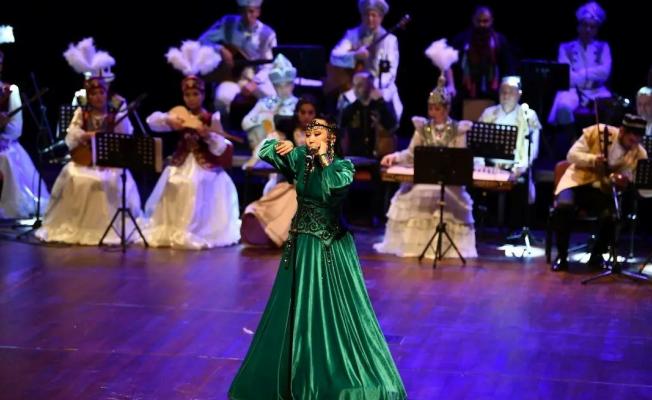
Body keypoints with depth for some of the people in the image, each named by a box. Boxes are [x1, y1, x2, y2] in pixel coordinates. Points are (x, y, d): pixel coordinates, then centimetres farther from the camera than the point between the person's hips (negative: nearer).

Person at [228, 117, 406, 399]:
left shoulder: (342, 166, -10)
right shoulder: (301, 159, 0)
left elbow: (336, 184, -32)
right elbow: (265, 151, -4)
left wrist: (324, 158, -22)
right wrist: (280, 147, -23)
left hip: (331, 248, -4)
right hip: (301, 245, 4)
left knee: (338, 311, -2)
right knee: (295, 312, 10)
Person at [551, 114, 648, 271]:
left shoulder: (639, 153, -5)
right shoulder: (597, 132, -10)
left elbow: (628, 180, -3)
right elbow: (572, 155, -9)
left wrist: (622, 182, -28)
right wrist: (593, 159, -27)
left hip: (603, 189, 1)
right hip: (578, 181, -1)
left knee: (611, 216, -31)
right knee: (564, 206, -34)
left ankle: (597, 255, -1)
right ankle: (562, 255, -13)